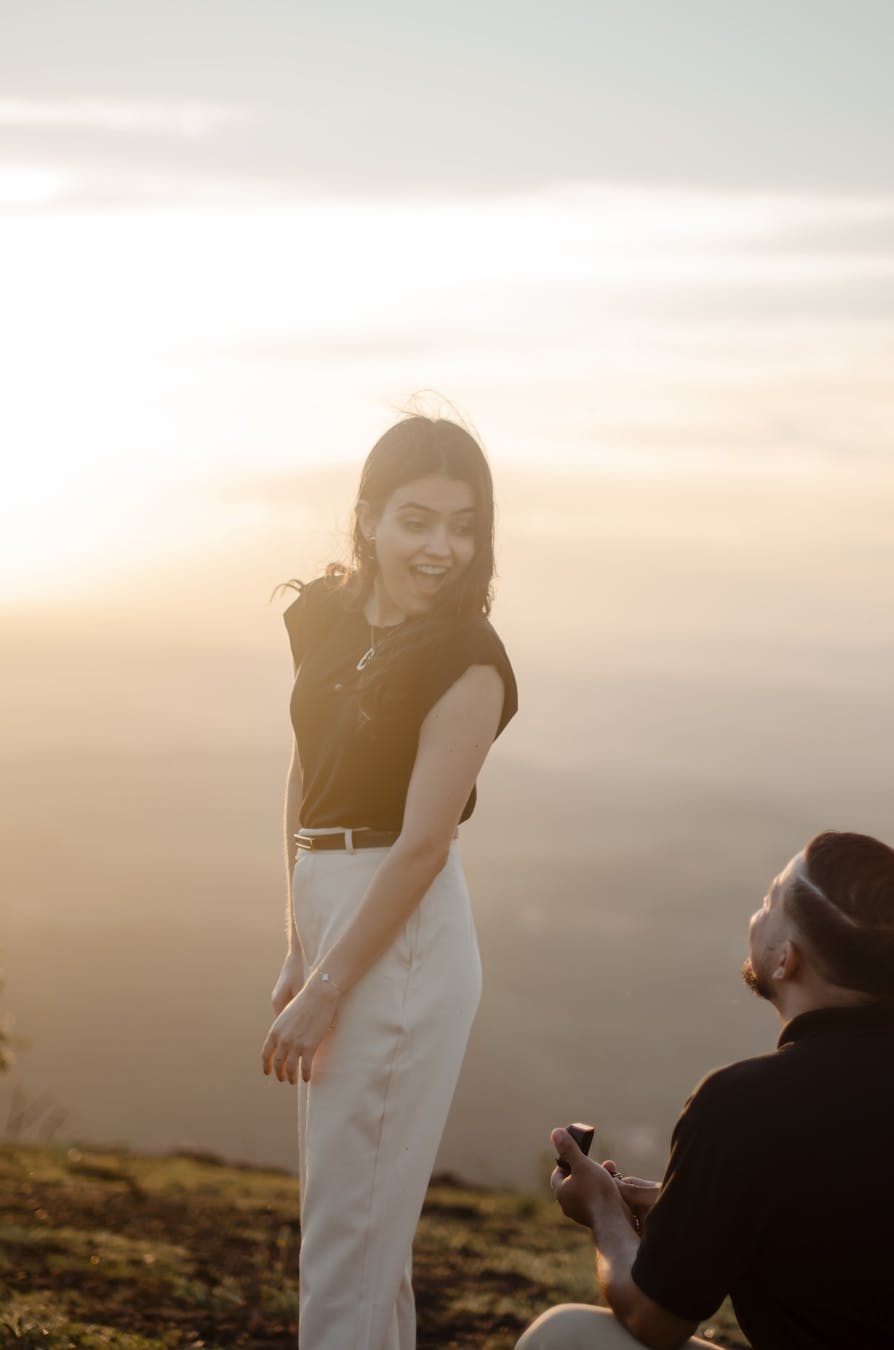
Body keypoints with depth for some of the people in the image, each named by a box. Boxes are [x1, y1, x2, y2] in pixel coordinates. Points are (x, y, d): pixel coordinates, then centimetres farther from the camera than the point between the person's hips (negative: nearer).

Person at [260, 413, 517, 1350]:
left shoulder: (466, 664, -16)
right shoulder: (325, 619, 4)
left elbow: (422, 846, -18)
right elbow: (305, 780, 9)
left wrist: (325, 991, -16)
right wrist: (300, 949, 5)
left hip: (402, 935, -8)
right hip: (329, 903, 8)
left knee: (352, 1210, -1)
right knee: (343, 1196, 20)